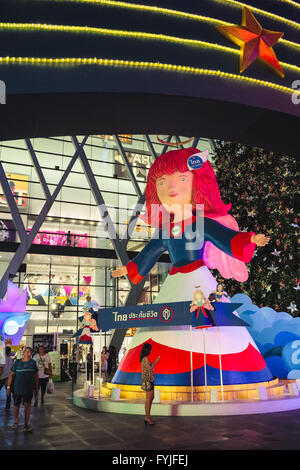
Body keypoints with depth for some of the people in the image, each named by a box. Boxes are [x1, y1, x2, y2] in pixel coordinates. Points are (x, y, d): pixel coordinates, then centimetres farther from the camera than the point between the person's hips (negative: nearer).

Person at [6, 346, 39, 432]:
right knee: (16, 405, 8)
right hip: (17, 387, 0)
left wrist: (36, 387, 11)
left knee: (28, 404, -6)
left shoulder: (33, 362, 6)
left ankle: (26, 424, 4)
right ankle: (16, 421, 30)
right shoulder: (17, 362, 1)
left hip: (29, 388, 0)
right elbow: (11, 375, 3)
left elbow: (36, 375, 12)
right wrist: (8, 387, -2)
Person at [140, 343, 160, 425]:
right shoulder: (146, 359, -18)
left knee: (151, 398, 16)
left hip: (149, 380, 10)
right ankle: (148, 417, 5)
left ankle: (147, 417, 22)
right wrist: (155, 362, -14)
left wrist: (155, 361, 19)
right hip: (148, 380, -10)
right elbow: (150, 369, -20)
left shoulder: (144, 358, 12)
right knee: (149, 399, -3)